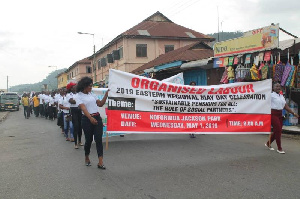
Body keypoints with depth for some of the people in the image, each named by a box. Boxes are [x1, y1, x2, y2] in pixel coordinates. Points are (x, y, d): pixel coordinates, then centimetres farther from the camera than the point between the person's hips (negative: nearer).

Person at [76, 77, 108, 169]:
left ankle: (100, 162, -8)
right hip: (87, 119, -4)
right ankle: (87, 158, 32)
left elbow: (100, 104, 14)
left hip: (97, 118, 4)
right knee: (89, 139, 6)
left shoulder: (92, 94, 15)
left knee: (99, 139, -5)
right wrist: (90, 118, -34)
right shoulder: (80, 96, -3)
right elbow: (83, 108, -18)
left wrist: (106, 94, 4)